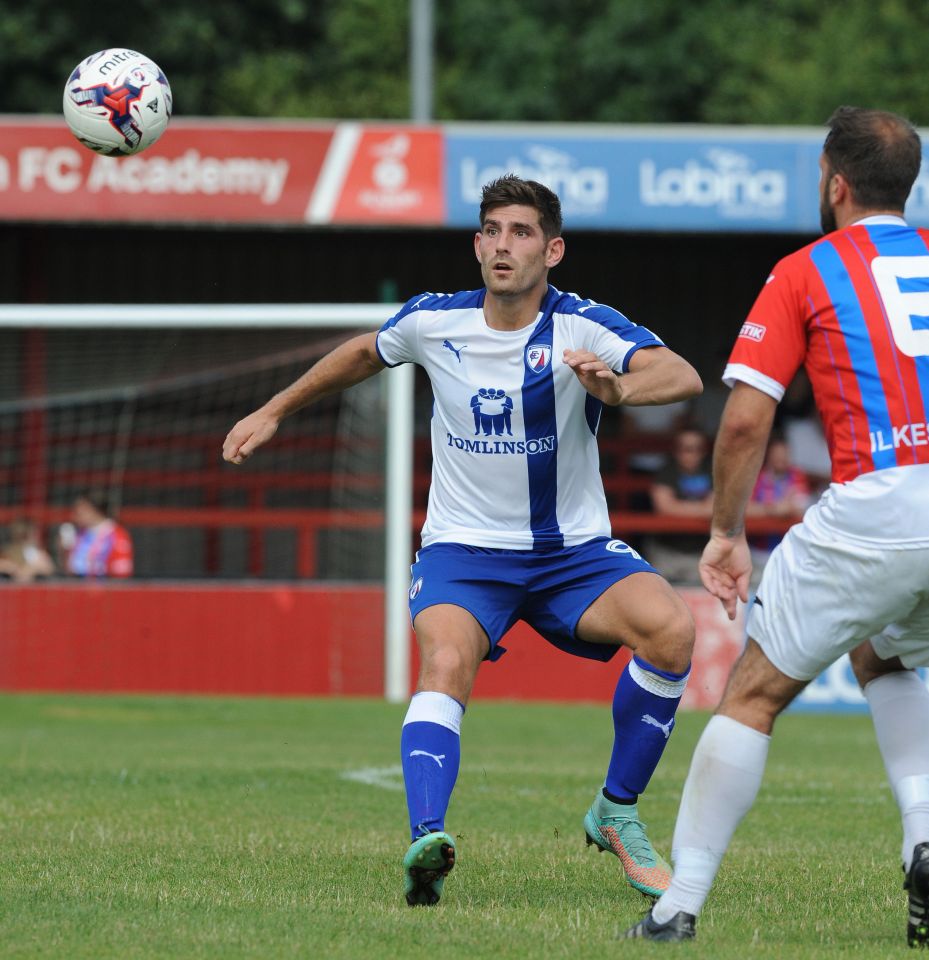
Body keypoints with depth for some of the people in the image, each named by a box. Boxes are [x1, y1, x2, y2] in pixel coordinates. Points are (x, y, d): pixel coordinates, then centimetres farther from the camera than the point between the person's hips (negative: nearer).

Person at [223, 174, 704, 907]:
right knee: (447, 662, -31)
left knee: (671, 627, -26)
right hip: (465, 548, 0)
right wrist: (275, 411, 27)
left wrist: (619, 388, -52)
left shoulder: (583, 327, -14)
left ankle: (617, 814, -7)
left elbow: (683, 377, -31)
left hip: (572, 549, 0)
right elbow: (365, 353, 20)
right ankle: (427, 843, -47)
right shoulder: (433, 322, -4)